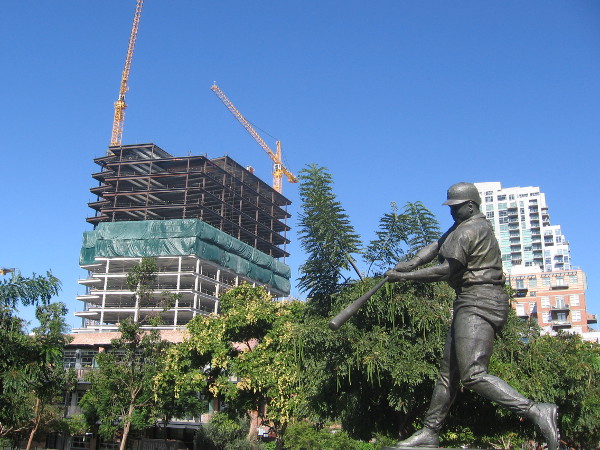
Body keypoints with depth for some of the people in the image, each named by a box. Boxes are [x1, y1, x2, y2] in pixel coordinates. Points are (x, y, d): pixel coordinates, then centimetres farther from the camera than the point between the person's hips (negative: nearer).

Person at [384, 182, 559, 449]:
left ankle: (537, 412, -22)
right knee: (448, 373, 13)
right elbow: (436, 247, 17)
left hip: (479, 304, -11)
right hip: (469, 305, 11)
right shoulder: (462, 227, 20)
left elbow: (446, 270, -12)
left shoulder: (469, 231, -12)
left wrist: (402, 276, -7)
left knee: (473, 375, -21)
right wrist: (411, 263, -1)